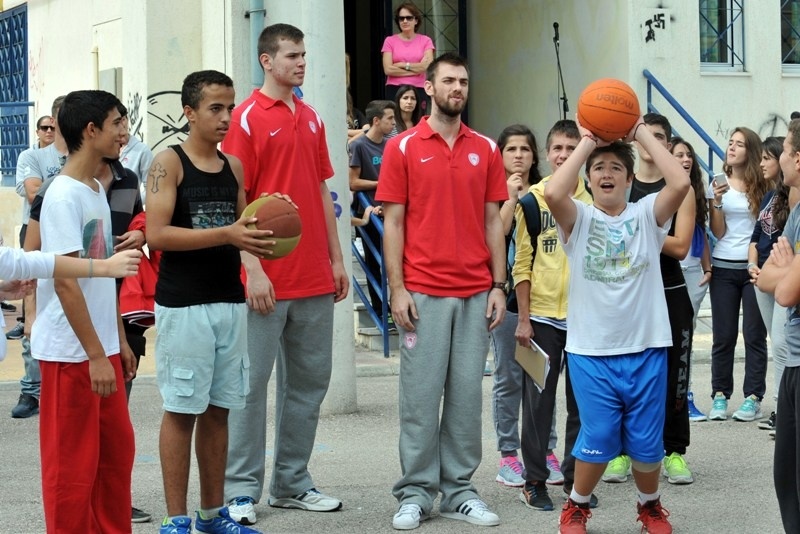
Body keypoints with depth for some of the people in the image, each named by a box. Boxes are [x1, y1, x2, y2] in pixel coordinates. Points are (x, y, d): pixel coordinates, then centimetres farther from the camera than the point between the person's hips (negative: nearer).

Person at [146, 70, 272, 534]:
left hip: (230, 301, 6)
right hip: (182, 305, -6)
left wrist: (261, 239, -4)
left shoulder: (234, 166, 11)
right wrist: (225, 234, -22)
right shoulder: (169, 163, -6)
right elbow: (157, 234, -16)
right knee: (181, 410, -2)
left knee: (219, 409, 11)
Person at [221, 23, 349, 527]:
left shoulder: (311, 118, 14)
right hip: (268, 282, -7)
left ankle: (292, 482, 21)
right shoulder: (247, 118, -6)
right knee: (252, 383, -2)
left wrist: (337, 259, 13)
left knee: (310, 381, 11)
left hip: (316, 280, 7)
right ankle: (242, 489, 6)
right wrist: (253, 269, -16)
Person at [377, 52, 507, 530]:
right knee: (421, 393, 0)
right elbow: (393, 223, 0)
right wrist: (397, 289, -7)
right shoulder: (403, 148, 2)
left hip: (476, 293, 3)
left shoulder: (486, 149, 10)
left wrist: (499, 286, 4)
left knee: (467, 393, 5)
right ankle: (416, 493, 8)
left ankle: (459, 490, 14)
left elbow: (493, 221, 11)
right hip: (422, 293, -3)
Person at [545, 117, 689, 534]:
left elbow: (680, 183, -16)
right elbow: (553, 193, -23)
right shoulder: (578, 219, 0)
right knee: (598, 438, -1)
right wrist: (586, 143, -13)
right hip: (591, 351, -1)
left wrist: (642, 133, -10)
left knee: (647, 442, 9)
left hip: (646, 348, 1)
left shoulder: (647, 214, 3)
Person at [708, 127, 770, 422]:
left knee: (754, 335, 1)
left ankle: (753, 398, 4)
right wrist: (717, 202, -14)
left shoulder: (763, 186, 2)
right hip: (724, 268, 1)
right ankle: (720, 396, 8)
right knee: (724, 336, 3)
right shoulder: (718, 185, 3)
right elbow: (718, 232, -1)